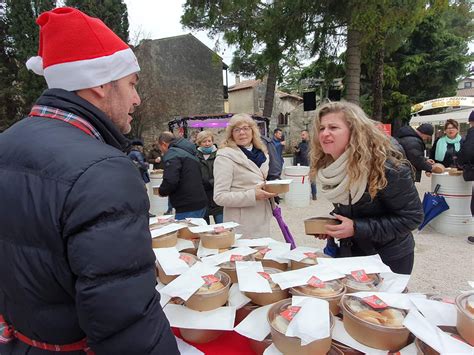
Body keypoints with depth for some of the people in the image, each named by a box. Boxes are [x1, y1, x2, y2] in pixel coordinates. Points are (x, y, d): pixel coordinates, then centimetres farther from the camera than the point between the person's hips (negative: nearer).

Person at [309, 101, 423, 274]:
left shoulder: (385, 167, -26)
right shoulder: (328, 167, -6)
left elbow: (412, 217, -21)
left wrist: (357, 228, -28)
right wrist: (331, 226, -10)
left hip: (389, 259, -6)